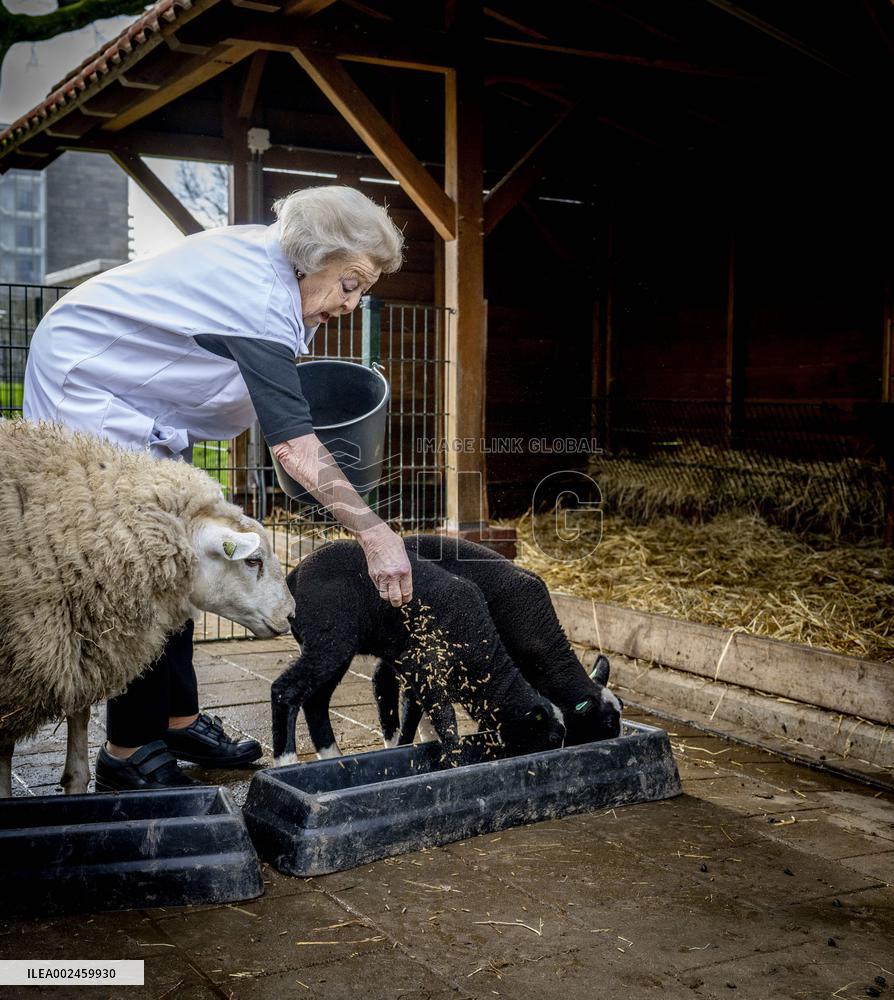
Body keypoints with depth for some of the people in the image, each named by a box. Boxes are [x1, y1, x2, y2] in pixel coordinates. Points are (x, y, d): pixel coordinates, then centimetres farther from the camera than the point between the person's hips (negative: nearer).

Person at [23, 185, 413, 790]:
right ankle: (128, 752, -5)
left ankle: (180, 721, 16)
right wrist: (374, 534, -37)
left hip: (138, 394, 10)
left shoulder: (266, 255, -3)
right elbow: (294, 447, -36)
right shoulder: (260, 301, -31)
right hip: (85, 392, -10)